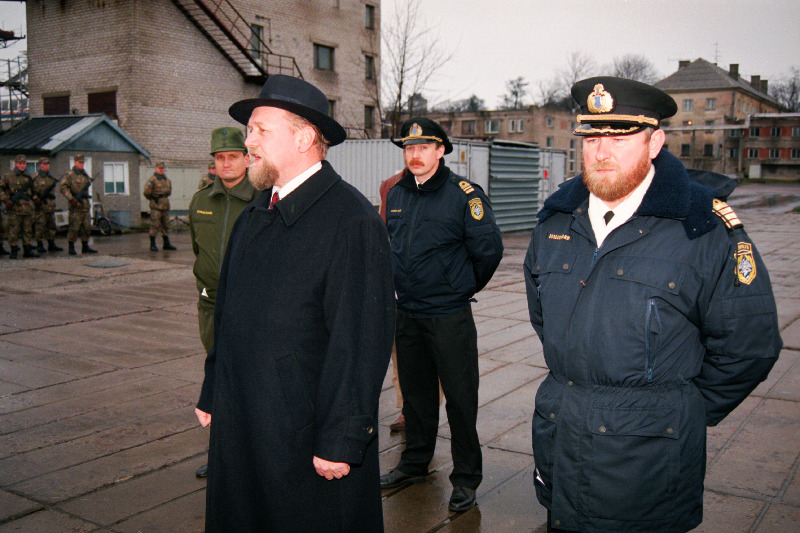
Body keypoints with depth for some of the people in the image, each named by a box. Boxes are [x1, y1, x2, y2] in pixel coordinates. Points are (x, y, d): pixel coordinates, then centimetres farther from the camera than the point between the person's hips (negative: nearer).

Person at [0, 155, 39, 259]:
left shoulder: (28, 177, 15)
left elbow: (33, 191, 27)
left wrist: (33, 198, 13)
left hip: (28, 208, 4)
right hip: (14, 208, -4)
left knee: (28, 230, 8)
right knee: (14, 230, -2)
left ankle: (28, 250, 15)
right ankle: (14, 251, 3)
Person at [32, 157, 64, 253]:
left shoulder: (51, 177, 16)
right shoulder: (35, 177, -3)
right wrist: (35, 198, -19)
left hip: (51, 205, 6)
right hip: (40, 205, -6)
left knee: (51, 225, 9)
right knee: (40, 225, -6)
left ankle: (51, 245, 16)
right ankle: (39, 245, -1)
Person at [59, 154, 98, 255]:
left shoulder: (85, 175, 16)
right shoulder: (70, 175, -6)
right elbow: (62, 187, -14)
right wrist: (71, 199, -21)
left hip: (85, 206, 7)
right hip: (75, 206, -7)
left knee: (87, 228, 9)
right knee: (74, 228, -5)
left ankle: (85, 247, 18)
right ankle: (71, 248, 2)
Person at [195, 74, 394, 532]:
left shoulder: (352, 220, -16)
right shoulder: (254, 217, 10)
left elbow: (362, 342, -19)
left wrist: (340, 441, -19)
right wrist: (212, 396, 17)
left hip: (309, 441, -7)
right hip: (240, 428, 8)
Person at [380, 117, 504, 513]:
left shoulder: (463, 194, -11)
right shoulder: (396, 195, 8)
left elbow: (489, 249, -9)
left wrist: (464, 287, 2)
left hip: (450, 316, -5)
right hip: (407, 314, 6)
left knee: (460, 398, 2)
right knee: (415, 393, 18)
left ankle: (466, 478, 16)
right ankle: (414, 463, 34)